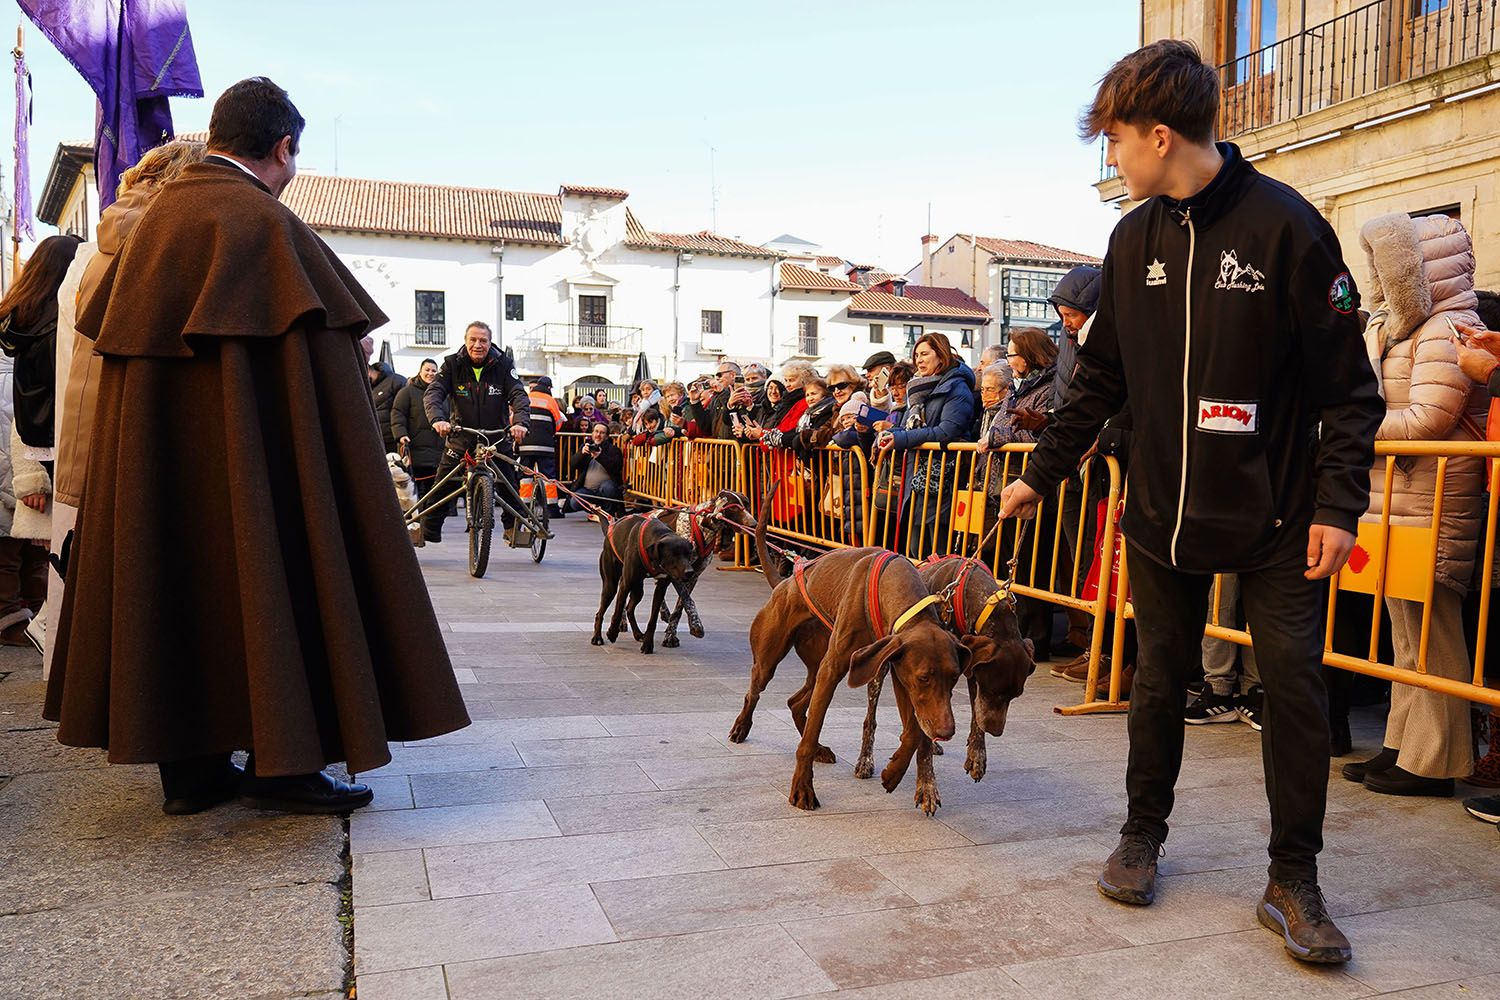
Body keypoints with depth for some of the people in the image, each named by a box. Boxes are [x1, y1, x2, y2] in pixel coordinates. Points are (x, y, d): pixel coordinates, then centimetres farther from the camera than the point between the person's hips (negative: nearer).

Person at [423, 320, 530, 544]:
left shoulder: (503, 364, -5)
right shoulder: (452, 364, -4)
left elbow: (519, 395, -14)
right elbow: (433, 393, -14)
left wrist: (521, 422, -34)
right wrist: (437, 419, -36)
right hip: (460, 438, 0)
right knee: (442, 487, -2)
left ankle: (513, 528, 18)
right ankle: (428, 530, 11)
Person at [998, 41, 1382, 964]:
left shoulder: (1284, 225, -10)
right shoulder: (1135, 239, 5)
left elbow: (1347, 383, -9)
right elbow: (1102, 377, 12)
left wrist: (1339, 505, -14)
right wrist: (1045, 471, 12)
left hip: (1274, 518, -4)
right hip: (1163, 509, 4)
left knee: (1295, 685, 1)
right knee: (1161, 679, 12)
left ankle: (1295, 879, 15)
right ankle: (1144, 834, 29)